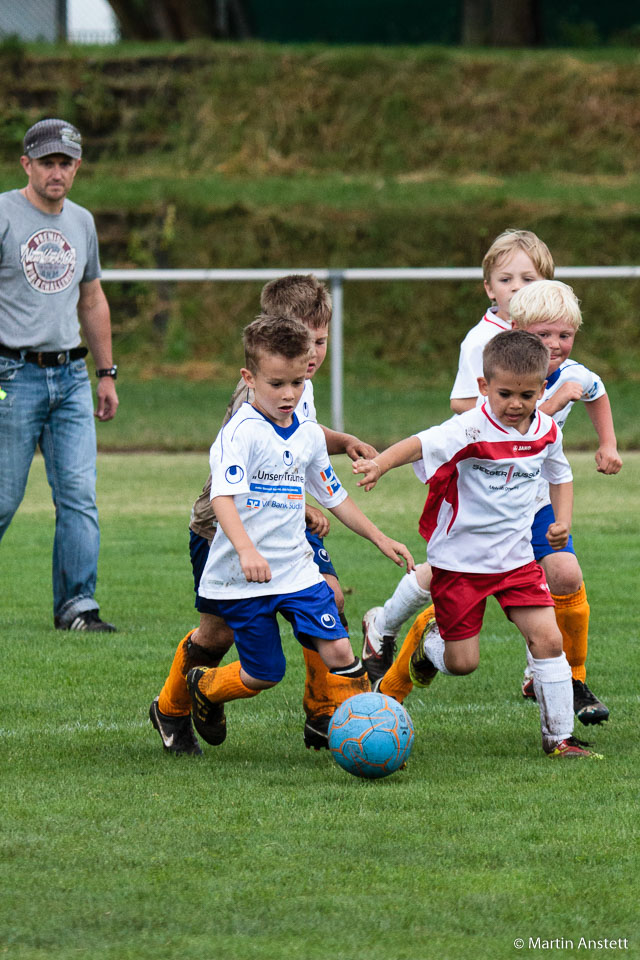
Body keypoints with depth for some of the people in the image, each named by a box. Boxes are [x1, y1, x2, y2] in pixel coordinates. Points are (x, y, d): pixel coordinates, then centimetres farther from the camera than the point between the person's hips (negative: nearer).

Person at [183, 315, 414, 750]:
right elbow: (223, 495, -27)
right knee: (264, 673, 3)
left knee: (338, 651, -10)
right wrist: (246, 550, -42)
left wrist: (380, 539, 24)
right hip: (243, 579, -5)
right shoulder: (241, 432, -15)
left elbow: (333, 495, 22)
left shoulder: (309, 434, 8)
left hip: (296, 567, 5)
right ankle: (203, 687, 33)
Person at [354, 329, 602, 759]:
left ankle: (559, 736, 5)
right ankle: (429, 642, 38)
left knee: (548, 639, -8)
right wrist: (380, 463, -58)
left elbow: (560, 474, 19)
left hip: (517, 556, 4)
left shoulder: (546, 430, -1)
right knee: (463, 663, 1)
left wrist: (563, 520, 3)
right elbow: (422, 444, -39)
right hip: (460, 558, -4)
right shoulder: (471, 429, -21)